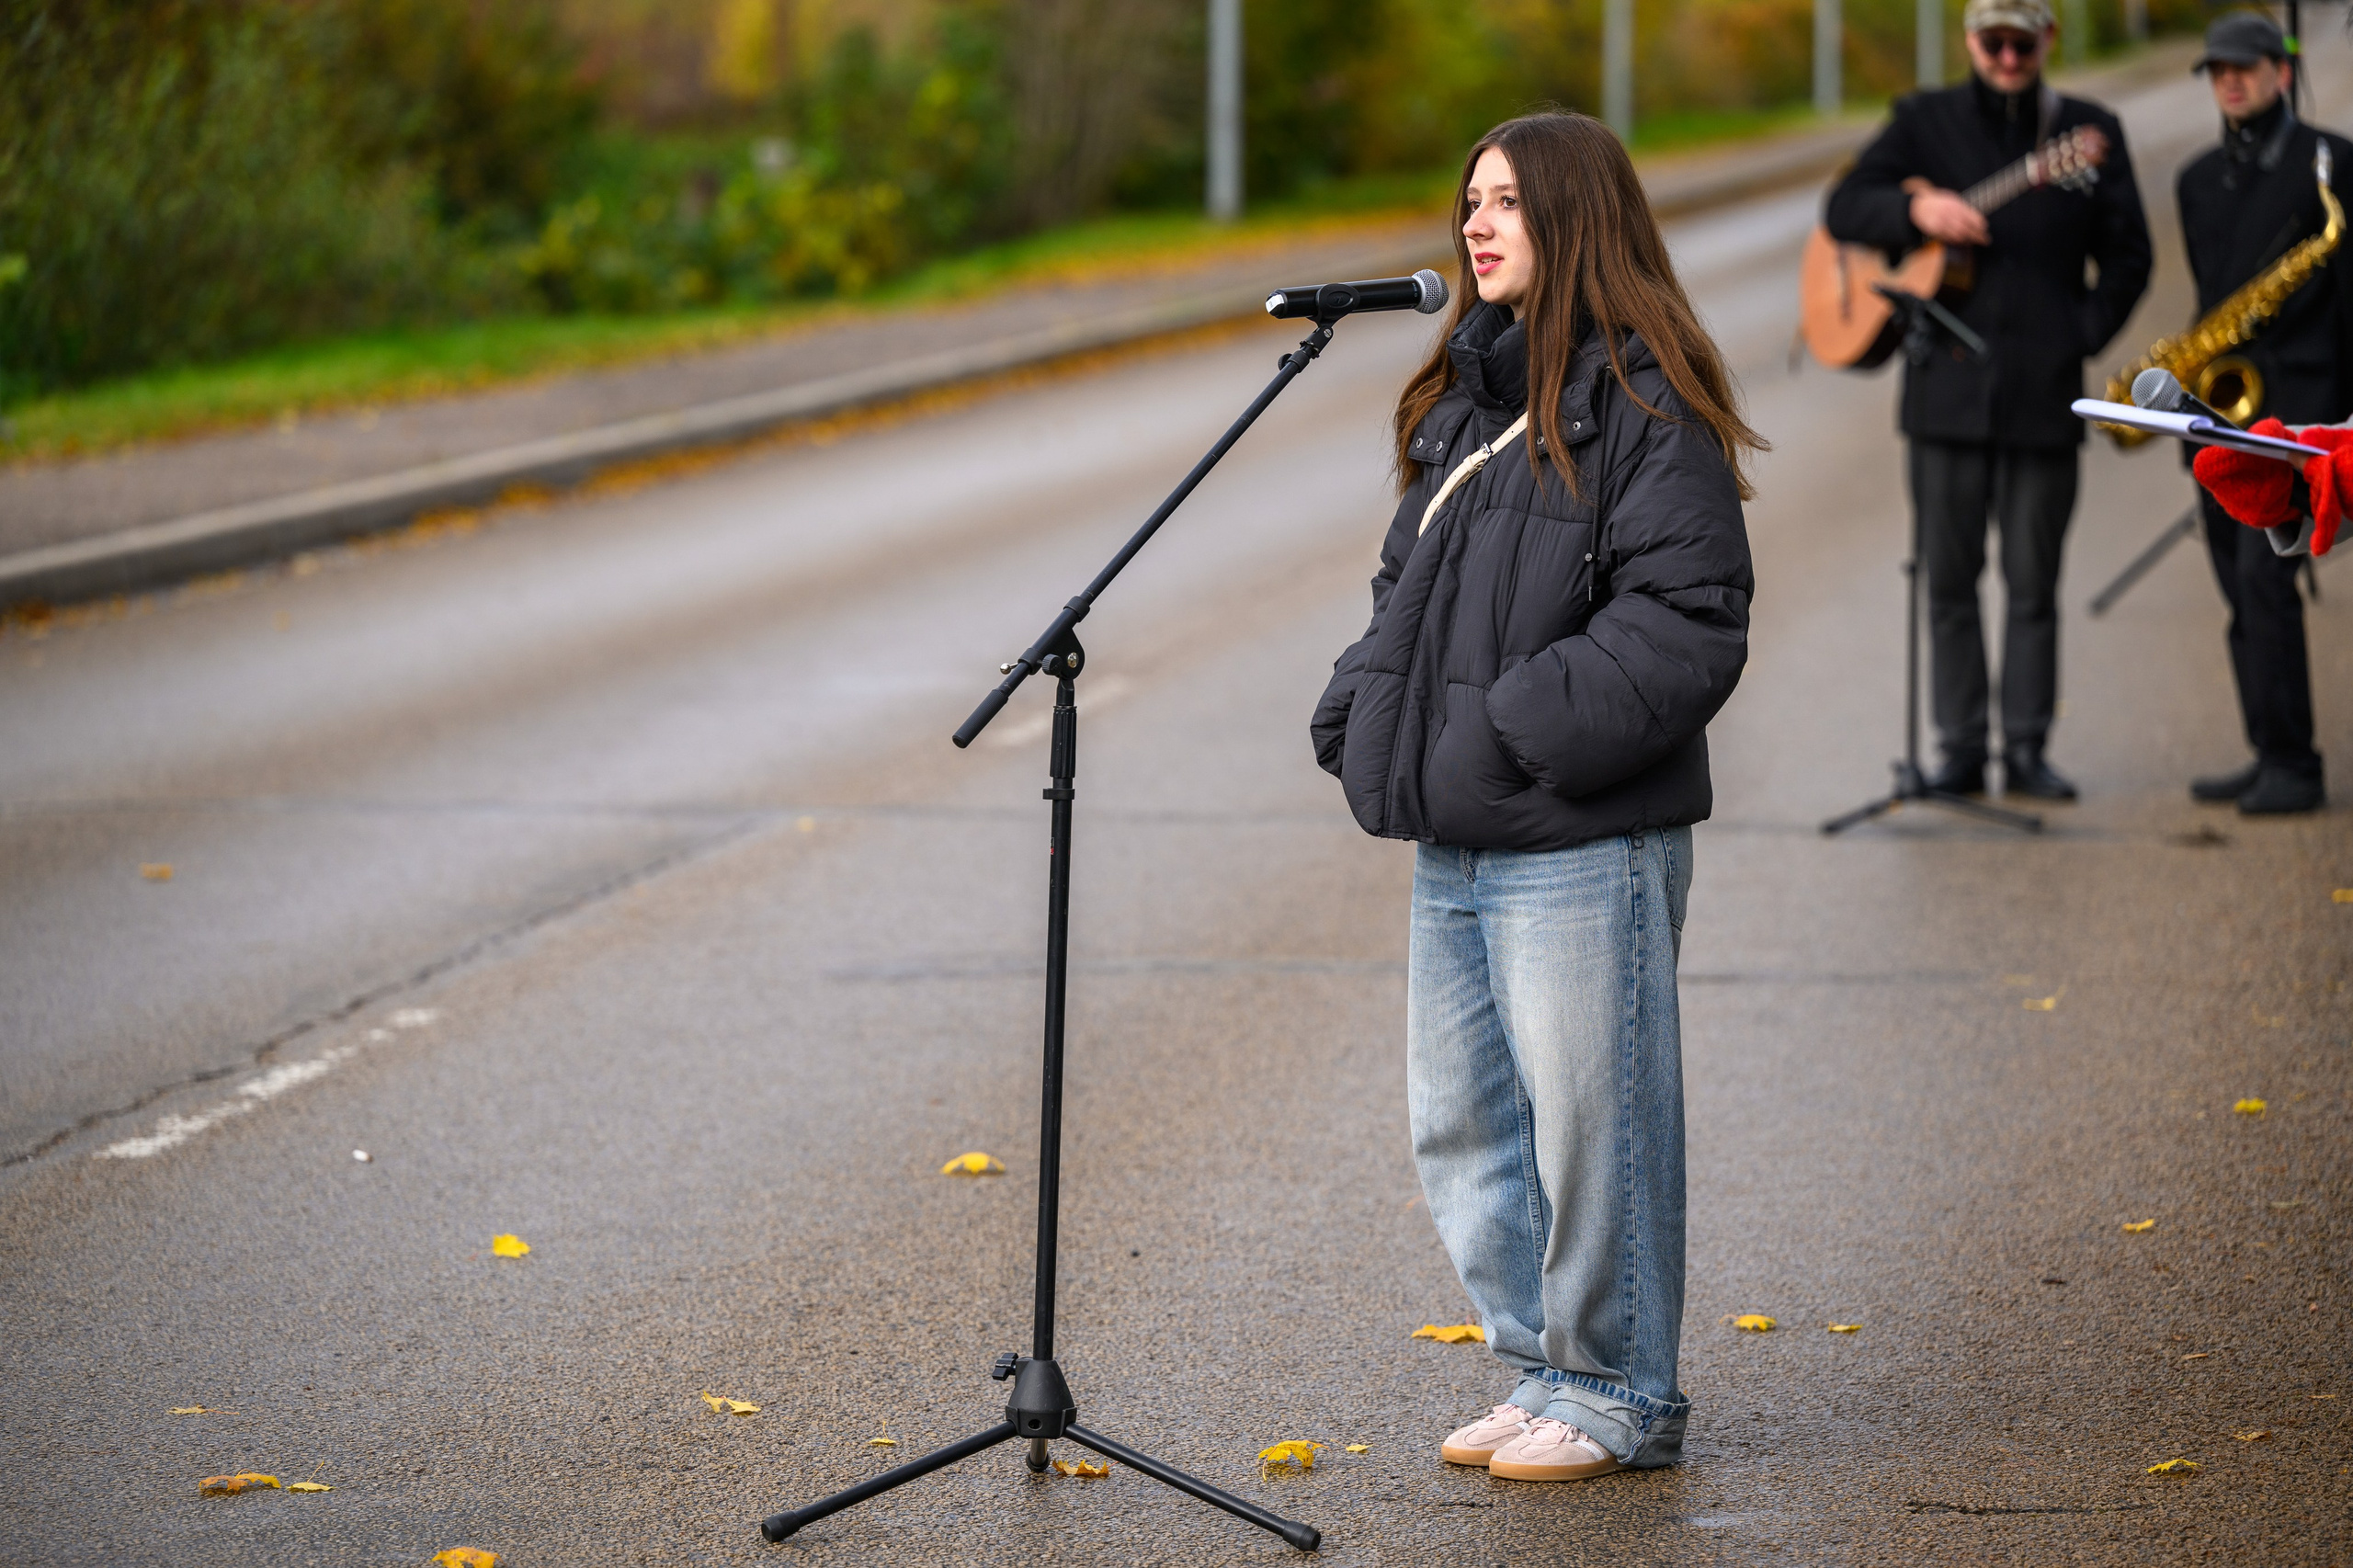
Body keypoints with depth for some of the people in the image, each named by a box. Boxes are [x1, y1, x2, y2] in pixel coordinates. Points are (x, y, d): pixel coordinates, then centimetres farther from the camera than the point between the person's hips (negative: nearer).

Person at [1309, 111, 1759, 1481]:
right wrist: (1362, 713, 6)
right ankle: (1547, 1367, 25)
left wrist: (1525, 729, -21)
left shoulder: (1644, 404, -11)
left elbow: (1686, 623, -17)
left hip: (1586, 849, -9)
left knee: (1589, 1119, -1)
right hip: (1454, 842, 9)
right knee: (1463, 1123, 13)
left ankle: (1619, 1395, 11)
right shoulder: (1464, 399, 15)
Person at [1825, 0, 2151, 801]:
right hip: (1947, 388, 0)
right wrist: (1916, 208, -17)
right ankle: (1960, 750, 8)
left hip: (2043, 394, 0)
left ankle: (2026, 750, 8)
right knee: (1949, 577, 3)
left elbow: (2127, 256, 9)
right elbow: (1842, 210, 2)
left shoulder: (2089, 131, 7)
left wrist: (2081, 338, -4)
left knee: (2033, 581, 1)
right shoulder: (1925, 121, 7)